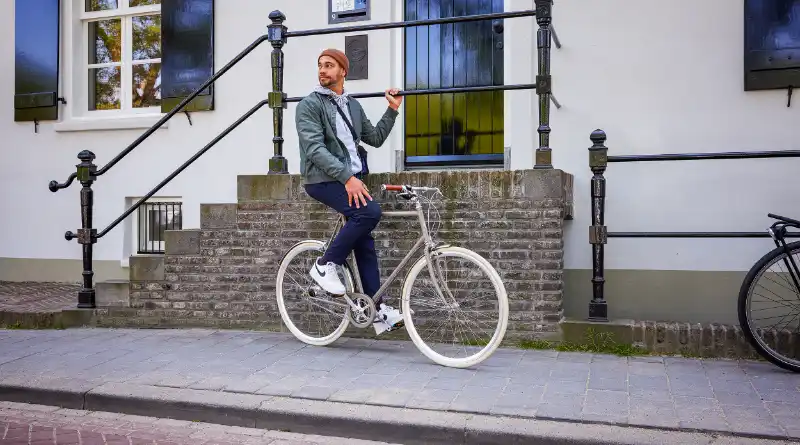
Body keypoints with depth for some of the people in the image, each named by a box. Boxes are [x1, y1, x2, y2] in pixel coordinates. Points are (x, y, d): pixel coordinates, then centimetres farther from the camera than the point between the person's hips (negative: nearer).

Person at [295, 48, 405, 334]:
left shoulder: (353, 106, 16)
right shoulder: (309, 105, -6)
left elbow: (376, 138, 19)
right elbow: (315, 149, -18)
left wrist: (392, 110, 9)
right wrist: (347, 177, -28)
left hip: (351, 179, 7)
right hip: (323, 180, -7)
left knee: (365, 243, 2)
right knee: (370, 212, -28)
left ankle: (377, 309, 8)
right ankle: (326, 265, -12)